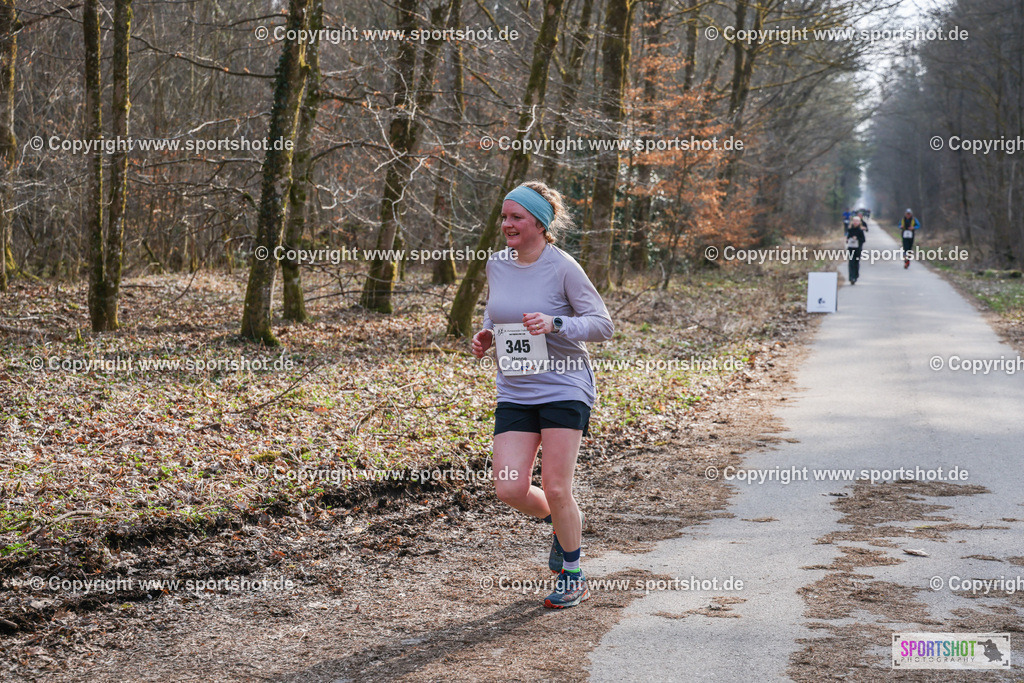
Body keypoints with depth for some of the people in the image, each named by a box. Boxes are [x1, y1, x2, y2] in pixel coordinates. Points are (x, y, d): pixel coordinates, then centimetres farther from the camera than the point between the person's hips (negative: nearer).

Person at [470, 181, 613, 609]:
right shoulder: (497, 265, 5)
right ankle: (559, 523, 29)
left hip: (564, 389, -5)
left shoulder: (564, 268, -11)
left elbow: (603, 325, -10)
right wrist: (485, 335, 3)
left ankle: (572, 578, 15)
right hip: (515, 393, 5)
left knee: (556, 489, -5)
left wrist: (555, 324, -25)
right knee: (510, 489, -4)